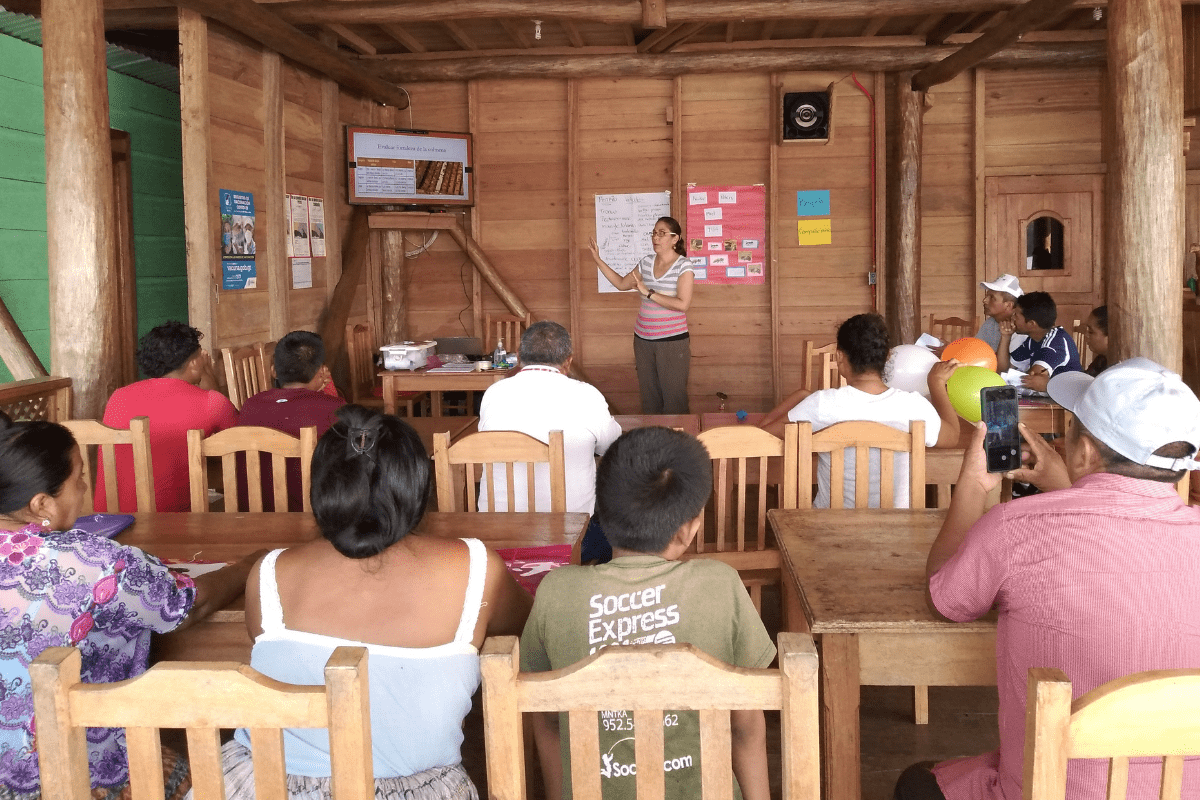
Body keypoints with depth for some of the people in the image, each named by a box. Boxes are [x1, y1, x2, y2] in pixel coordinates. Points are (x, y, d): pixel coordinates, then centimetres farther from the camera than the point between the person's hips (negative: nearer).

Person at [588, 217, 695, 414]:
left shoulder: (683, 266, -10)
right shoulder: (646, 263, 8)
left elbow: (682, 304, -20)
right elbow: (622, 283, 21)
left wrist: (648, 293, -21)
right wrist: (597, 259, 16)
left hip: (672, 341, -6)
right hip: (643, 339, 6)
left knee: (674, 397, -4)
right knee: (649, 395, 9)